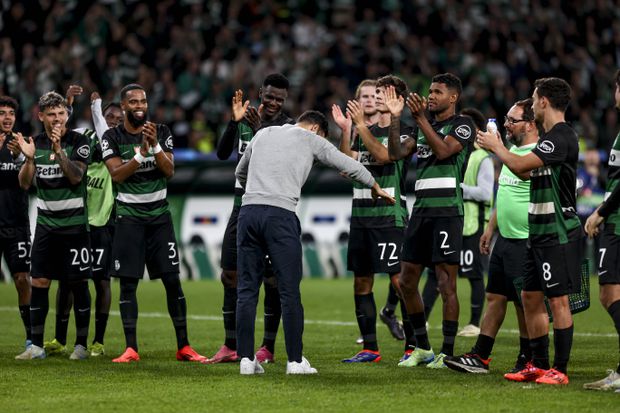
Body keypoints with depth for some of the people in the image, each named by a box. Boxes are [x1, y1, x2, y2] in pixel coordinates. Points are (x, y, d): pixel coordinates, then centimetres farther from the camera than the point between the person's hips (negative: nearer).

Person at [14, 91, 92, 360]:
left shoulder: (78, 141, -5)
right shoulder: (36, 143, 8)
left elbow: (76, 176, -16)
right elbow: (24, 183, 4)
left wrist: (59, 150, -27)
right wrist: (29, 158, -13)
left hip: (74, 223, -4)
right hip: (45, 223, 4)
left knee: (78, 284, -2)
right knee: (39, 283, 0)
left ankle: (81, 345, 7)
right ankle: (36, 346, 3)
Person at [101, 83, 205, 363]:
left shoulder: (161, 132, 4)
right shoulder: (113, 137, -2)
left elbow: (169, 171, -6)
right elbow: (116, 174, -13)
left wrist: (155, 145, -19)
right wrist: (141, 153, -23)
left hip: (160, 214, 2)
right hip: (129, 216, -2)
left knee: (172, 280, -1)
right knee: (128, 283, -3)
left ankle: (184, 347, 4)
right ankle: (131, 348, 0)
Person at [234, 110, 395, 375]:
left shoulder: (263, 134, 24)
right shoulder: (311, 140, 12)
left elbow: (240, 173, 35)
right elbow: (350, 167, 17)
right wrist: (375, 187, 33)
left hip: (248, 211, 4)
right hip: (280, 214, -4)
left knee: (247, 289, 5)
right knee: (289, 290, 0)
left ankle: (246, 359, 2)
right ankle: (295, 360, 1)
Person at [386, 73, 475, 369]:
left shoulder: (462, 124, -2)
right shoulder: (425, 126, 19)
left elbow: (443, 150, -18)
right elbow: (396, 153, 12)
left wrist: (420, 118, -21)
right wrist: (396, 118, 2)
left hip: (447, 211, -8)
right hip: (421, 209, 8)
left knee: (446, 283, -8)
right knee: (407, 281, 7)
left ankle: (447, 353, -4)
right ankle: (422, 349, 17)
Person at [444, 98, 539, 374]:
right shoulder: (512, 151, 14)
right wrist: (491, 227, 23)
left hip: (525, 242, -9)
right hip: (504, 238, 9)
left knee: (524, 302, -1)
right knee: (495, 297, 10)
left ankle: (527, 360, 10)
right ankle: (479, 357, 14)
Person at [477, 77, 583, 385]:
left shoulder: (561, 137, -16)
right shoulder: (549, 137, 16)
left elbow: (519, 165, -22)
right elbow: (527, 172, 27)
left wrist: (496, 147, -4)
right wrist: (498, 147, 21)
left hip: (558, 233, -10)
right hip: (540, 232, 10)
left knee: (558, 300, -7)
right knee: (530, 297, 12)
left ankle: (560, 370, -4)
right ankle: (539, 365, 19)